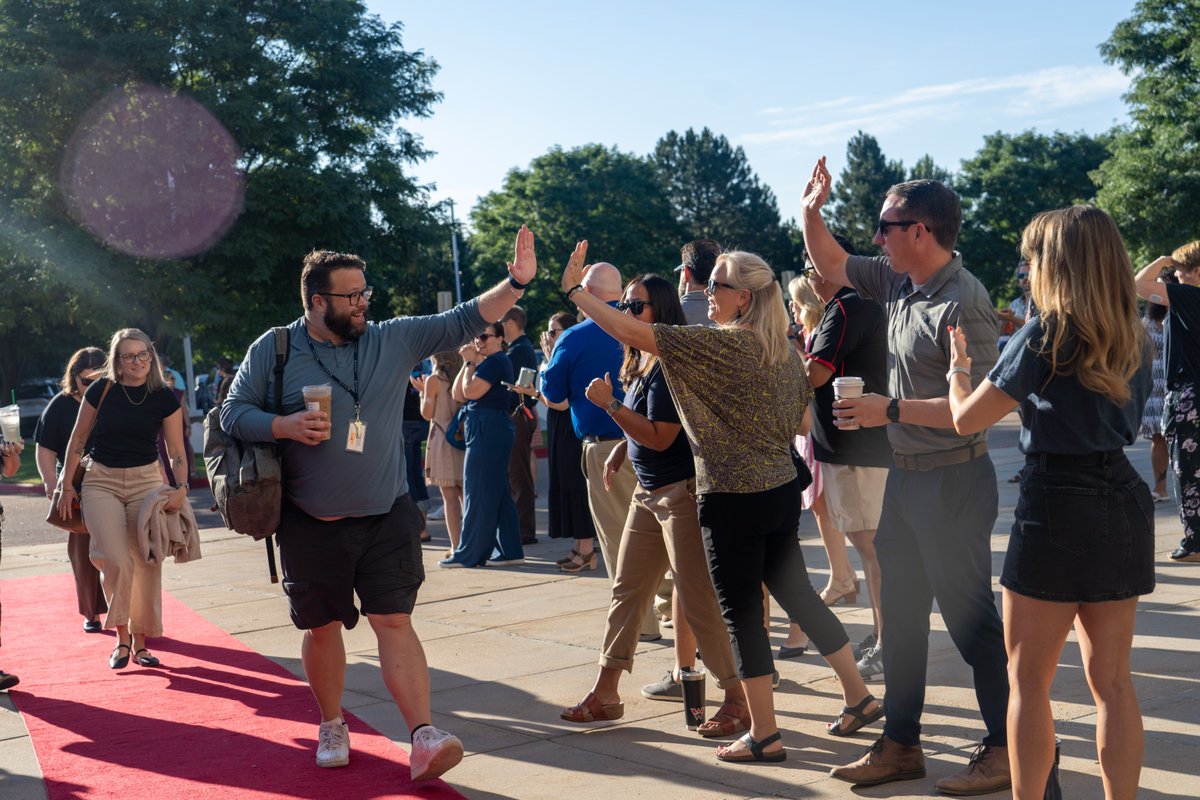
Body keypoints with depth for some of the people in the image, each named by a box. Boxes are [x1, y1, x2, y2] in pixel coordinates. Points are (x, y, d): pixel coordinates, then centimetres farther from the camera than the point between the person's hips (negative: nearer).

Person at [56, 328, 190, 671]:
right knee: (116, 561, -14)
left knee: (147, 563, -1)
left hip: (147, 480, 1)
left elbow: (176, 452, 0)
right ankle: (121, 637, 3)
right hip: (101, 482, -1)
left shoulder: (165, 398, -3)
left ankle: (141, 641, 13)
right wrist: (66, 486, 8)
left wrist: (181, 488, -15)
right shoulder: (101, 391, -4)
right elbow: (78, 440, 6)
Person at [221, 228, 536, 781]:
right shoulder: (273, 350, -1)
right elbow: (233, 413, 0)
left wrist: (515, 282, -15)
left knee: (393, 621, -5)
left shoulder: (394, 339, 1)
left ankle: (423, 738, -7)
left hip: (386, 516, 0)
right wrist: (285, 426, -18)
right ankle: (332, 726, 33)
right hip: (311, 524, 0)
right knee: (321, 627, 12)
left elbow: (462, 322, -3)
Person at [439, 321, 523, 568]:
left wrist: (470, 363, -5)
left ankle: (469, 554, 1)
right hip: (491, 430, 11)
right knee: (499, 493, 11)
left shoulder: (496, 362, -11)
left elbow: (471, 391, -19)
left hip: (488, 430, -11)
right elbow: (458, 395, 14)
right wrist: (469, 362, 7)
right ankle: (510, 551, 14)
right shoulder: (488, 362, 20)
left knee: (478, 494, -5)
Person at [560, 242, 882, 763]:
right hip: (783, 491, 8)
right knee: (797, 594, 20)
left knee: (741, 612, 3)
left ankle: (764, 735, 11)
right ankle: (859, 696, 28)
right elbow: (800, 423, 17)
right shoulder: (783, 350, 8)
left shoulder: (723, 344, -16)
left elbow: (634, 334, -21)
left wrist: (574, 290, -14)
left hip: (732, 500, -8)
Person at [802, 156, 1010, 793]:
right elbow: (833, 267, 21)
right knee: (900, 614, 14)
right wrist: (811, 212, 7)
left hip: (953, 481, -9)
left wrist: (891, 410, -22)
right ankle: (900, 745, 26)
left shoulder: (963, 302, -20)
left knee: (969, 617, 1)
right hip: (904, 476, 9)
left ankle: (1008, 749, 17)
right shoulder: (898, 282, 6)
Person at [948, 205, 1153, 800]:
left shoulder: (1042, 337, -12)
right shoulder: (1133, 340, 7)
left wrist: (958, 365, 13)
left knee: (1028, 679, 5)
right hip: (1124, 504, 7)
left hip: (1056, 509, -7)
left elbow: (966, 419, -7)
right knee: (1111, 679, 13)